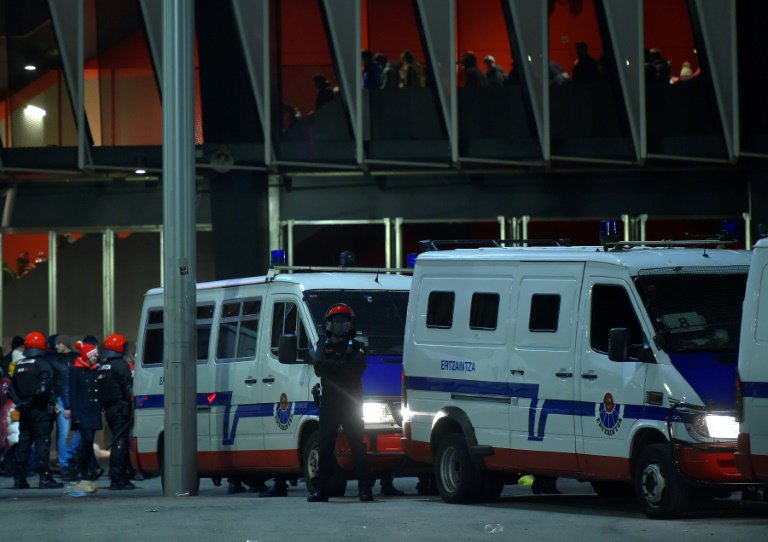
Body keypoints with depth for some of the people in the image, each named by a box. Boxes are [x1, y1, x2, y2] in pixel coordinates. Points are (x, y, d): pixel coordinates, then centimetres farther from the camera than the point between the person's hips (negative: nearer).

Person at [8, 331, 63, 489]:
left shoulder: (19, 365, 10)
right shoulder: (42, 364, -11)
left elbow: (11, 388, 9)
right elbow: (44, 388, -20)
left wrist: (19, 402, 5)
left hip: (25, 411, 6)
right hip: (41, 409, -6)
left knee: (23, 442, 10)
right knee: (42, 442, -5)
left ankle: (19, 479, 12)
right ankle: (45, 478, -8)